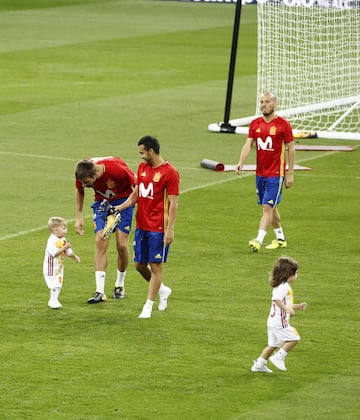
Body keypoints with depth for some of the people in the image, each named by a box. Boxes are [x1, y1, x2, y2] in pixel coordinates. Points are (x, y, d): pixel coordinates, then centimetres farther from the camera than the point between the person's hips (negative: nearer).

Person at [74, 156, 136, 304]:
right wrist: (79, 217, 2)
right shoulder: (83, 174, -21)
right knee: (100, 242, -12)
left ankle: (120, 285, 16)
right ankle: (100, 292, -14)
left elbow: (136, 183, -16)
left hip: (123, 201, -3)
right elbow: (79, 191, 3)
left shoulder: (117, 170, -35)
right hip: (102, 202, 3)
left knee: (121, 244, -8)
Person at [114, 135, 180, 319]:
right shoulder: (142, 168, 9)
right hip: (141, 226, 7)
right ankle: (162, 290, 34)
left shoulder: (170, 172, -13)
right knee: (139, 265, 12)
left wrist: (170, 230, -17)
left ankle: (148, 306, 5)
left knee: (155, 266, -1)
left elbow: (173, 203, -13)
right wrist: (122, 207, 5)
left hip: (158, 229, -7)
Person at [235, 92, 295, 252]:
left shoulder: (283, 124, -7)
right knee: (271, 207, 15)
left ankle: (258, 241, -18)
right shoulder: (255, 124, 6)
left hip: (276, 174, -6)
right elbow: (248, 144, 0)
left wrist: (290, 174, -3)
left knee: (268, 207, -11)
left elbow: (291, 149, -2)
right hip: (260, 173, 6)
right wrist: (241, 163, -18)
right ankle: (280, 239, 30)